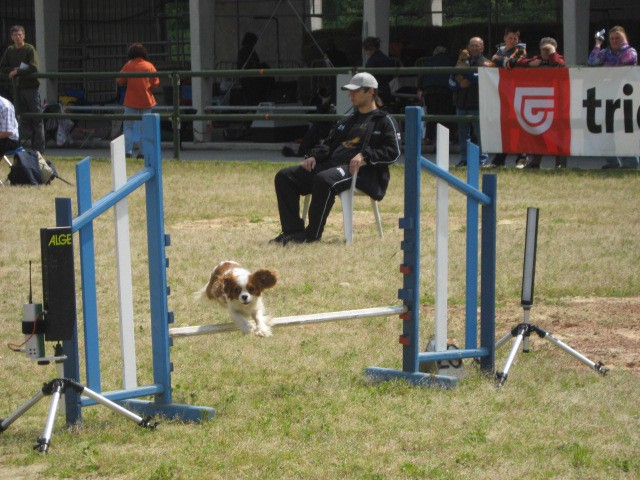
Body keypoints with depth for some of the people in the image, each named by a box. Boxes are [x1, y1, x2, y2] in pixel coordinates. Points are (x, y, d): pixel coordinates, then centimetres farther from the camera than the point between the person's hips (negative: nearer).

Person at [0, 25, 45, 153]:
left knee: (37, 118, -4)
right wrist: (13, 70, -10)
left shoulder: (29, 49, -6)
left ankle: (39, 147, -4)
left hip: (31, 86, -5)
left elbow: (34, 68, -16)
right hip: (18, 88, 5)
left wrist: (17, 72, -12)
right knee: (23, 118, 6)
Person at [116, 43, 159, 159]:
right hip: (146, 101, 1)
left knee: (128, 126, 6)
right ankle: (143, 152, 4)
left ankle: (128, 151, -6)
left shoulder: (128, 66, -6)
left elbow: (119, 81, -2)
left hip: (131, 102, -1)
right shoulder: (149, 66, -3)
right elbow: (156, 83, -2)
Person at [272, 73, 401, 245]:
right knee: (284, 176, -7)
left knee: (324, 179, -40)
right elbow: (329, 144, 29)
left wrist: (365, 156, -18)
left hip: (363, 171, -8)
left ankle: (312, 234, -32)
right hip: (331, 165, 8)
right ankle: (292, 230, -15)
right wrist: (314, 156, 8)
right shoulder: (348, 120, 31)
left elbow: (394, 152, -5)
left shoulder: (384, 121, 7)